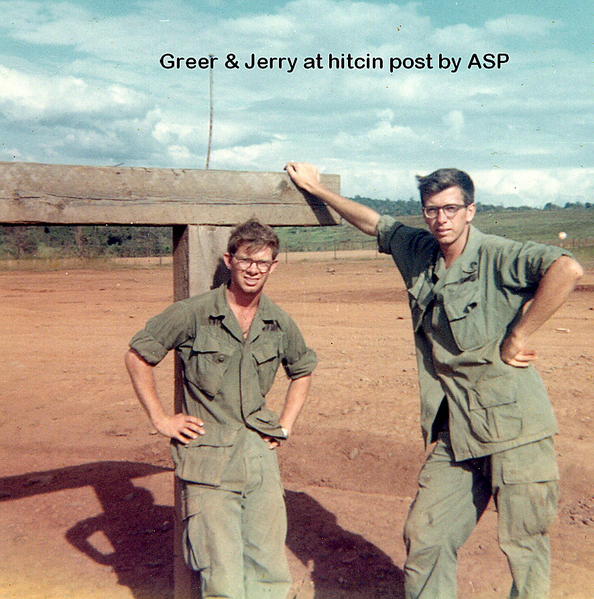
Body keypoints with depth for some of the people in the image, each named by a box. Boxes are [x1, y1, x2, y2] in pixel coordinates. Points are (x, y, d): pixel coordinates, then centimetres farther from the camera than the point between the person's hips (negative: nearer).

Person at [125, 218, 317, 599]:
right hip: (208, 462, -4)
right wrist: (160, 419, -1)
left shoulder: (280, 324, 6)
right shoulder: (193, 314, -6)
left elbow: (303, 371, 25)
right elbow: (137, 356, 2)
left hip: (261, 457, 4)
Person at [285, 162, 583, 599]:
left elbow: (567, 269, -28)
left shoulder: (498, 257, -12)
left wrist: (517, 337, -23)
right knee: (425, 539, 7)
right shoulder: (417, 252, 7)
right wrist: (317, 189, 29)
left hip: (514, 428, -5)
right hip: (454, 432, 6)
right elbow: (373, 222, 22)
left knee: (525, 546, 6)